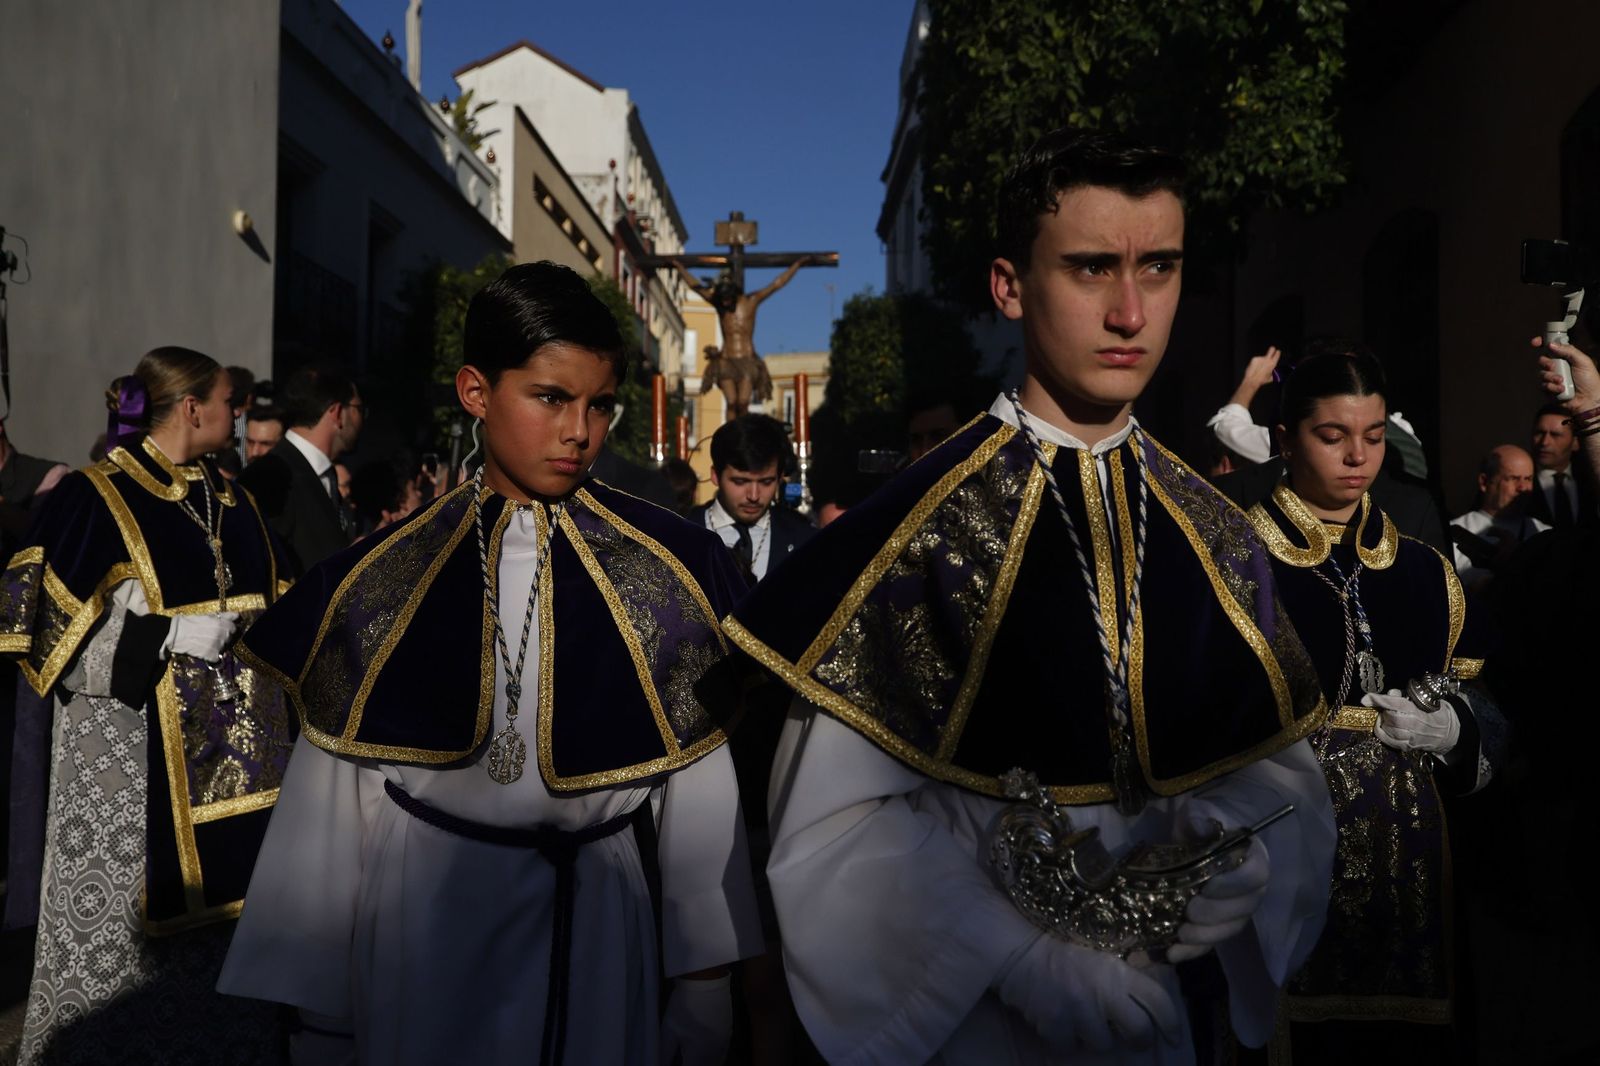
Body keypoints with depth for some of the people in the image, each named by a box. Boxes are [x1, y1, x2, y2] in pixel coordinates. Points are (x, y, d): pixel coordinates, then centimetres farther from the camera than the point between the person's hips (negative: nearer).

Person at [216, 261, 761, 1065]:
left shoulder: (665, 571, -7)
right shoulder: (380, 580, -3)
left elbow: (698, 795, -3)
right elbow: (331, 805, 2)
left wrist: (707, 1000, 0)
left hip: (594, 935, 0)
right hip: (421, 934, 1)